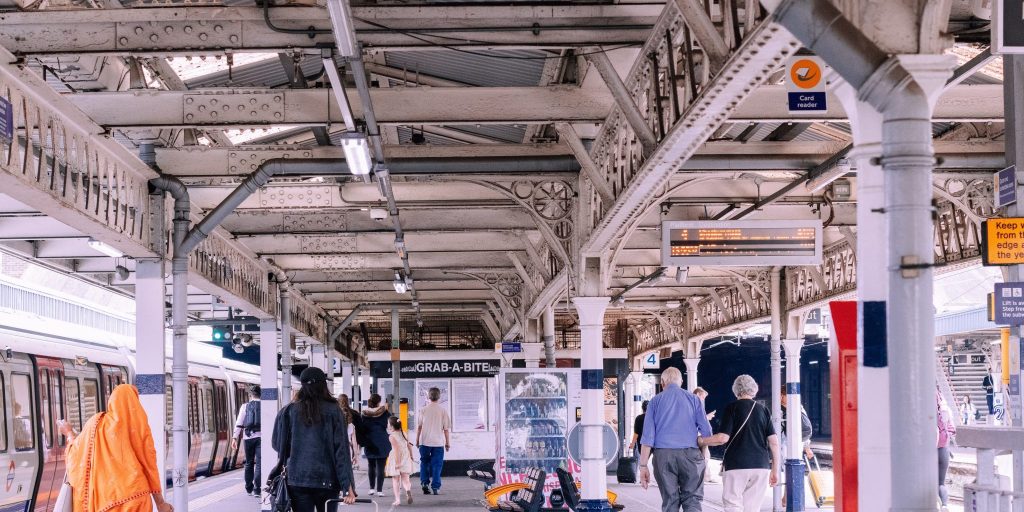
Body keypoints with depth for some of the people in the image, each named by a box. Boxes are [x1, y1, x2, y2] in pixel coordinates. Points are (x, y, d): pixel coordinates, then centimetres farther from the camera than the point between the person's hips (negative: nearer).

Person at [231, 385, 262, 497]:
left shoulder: (245, 406, 3)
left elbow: (239, 423, -1)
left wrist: (235, 438, -1)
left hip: (248, 437, 1)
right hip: (261, 436, -1)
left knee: (249, 463, 15)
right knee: (259, 463, -2)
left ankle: (249, 489, 21)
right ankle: (257, 490, -11)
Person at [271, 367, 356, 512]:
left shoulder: (288, 411, -1)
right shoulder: (333, 411, -4)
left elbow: (277, 444, 8)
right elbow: (341, 450, -7)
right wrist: (348, 486, -7)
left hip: (297, 480, 1)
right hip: (327, 481, -1)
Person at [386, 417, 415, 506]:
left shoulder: (392, 436, -14)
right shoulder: (403, 434, 5)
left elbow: (396, 449, -21)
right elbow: (409, 445, 11)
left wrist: (397, 462, -22)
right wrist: (411, 456, 24)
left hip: (396, 459, -5)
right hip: (406, 458, 5)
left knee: (395, 480, 7)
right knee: (405, 479, 6)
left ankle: (397, 500, 7)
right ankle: (408, 490, -26)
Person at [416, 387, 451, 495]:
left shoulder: (423, 410, -2)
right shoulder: (443, 411, -3)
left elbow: (419, 426, 2)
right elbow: (446, 429, -1)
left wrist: (417, 440, 13)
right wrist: (448, 443, 8)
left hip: (425, 442, 1)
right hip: (438, 442, -1)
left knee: (424, 463, 15)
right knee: (437, 465, 4)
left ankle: (425, 483, 1)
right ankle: (435, 487, 1)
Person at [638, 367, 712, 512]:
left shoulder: (655, 401, 8)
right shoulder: (693, 399, 8)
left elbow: (647, 436, 1)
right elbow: (706, 432, 4)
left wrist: (643, 465, 1)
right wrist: (703, 456, 17)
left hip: (663, 454, 1)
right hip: (690, 453, -1)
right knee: (692, 500, -1)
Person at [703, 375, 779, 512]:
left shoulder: (732, 408, -1)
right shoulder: (764, 410, 10)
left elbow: (723, 438, -10)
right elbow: (774, 442, 6)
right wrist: (775, 470, 12)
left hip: (736, 465, -4)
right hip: (762, 466, 4)